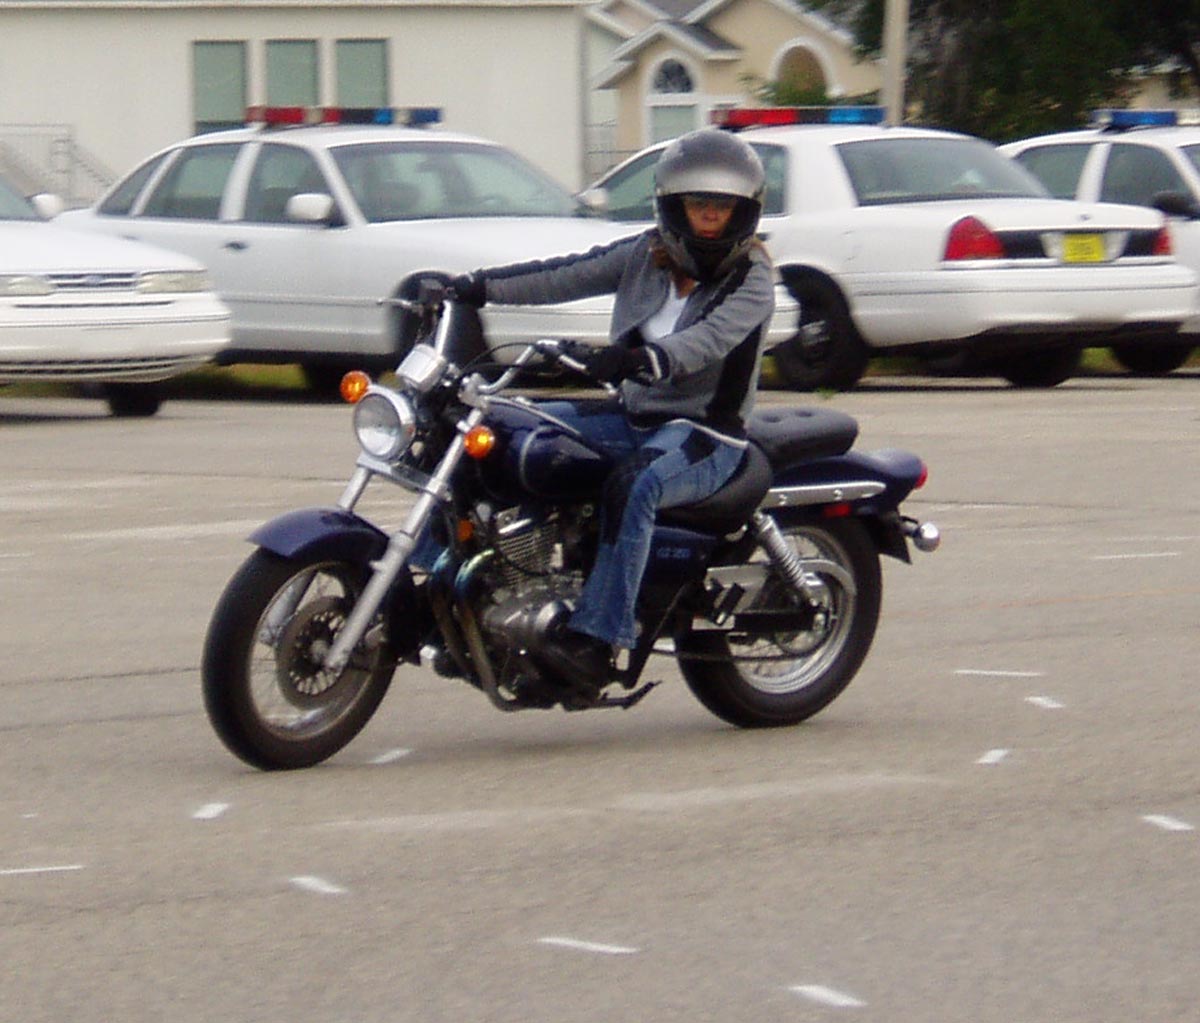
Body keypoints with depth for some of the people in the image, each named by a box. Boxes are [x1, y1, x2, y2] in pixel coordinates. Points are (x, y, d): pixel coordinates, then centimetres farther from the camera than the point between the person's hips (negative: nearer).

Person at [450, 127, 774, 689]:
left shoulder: (752, 280, -7)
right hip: (635, 418, 7)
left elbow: (709, 340, -26)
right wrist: (479, 286, -9)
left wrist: (646, 359, -44)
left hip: (708, 435, -7)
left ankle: (596, 640, -41)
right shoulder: (647, 255, 10)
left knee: (634, 486, -37)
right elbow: (567, 275, 3)